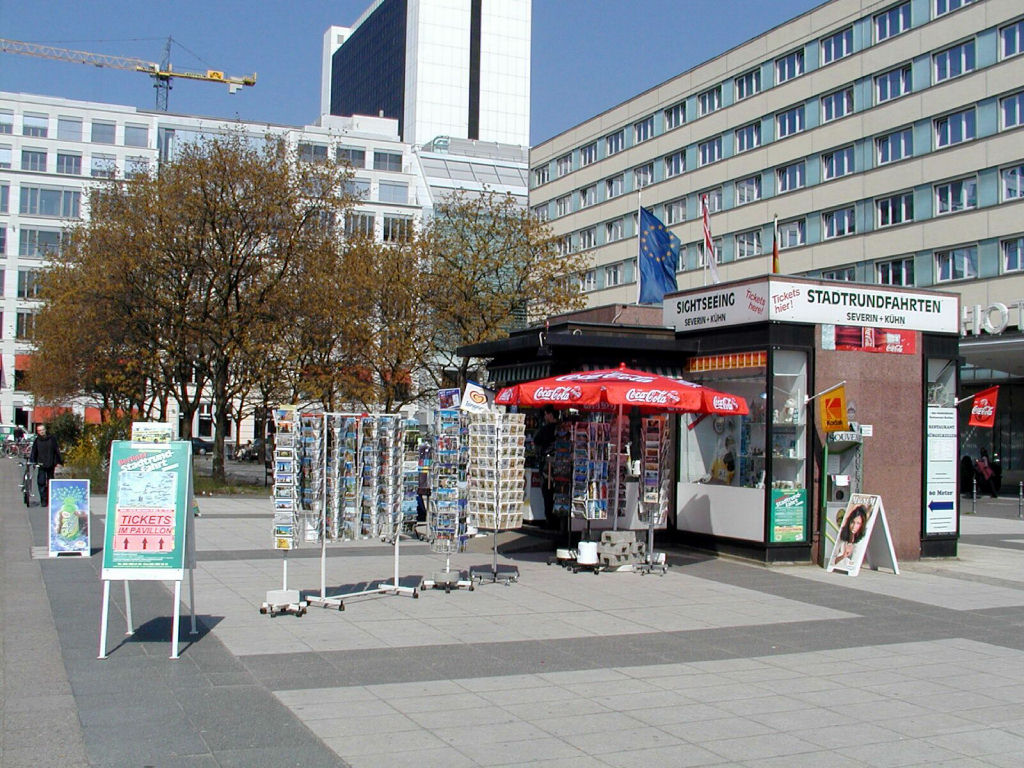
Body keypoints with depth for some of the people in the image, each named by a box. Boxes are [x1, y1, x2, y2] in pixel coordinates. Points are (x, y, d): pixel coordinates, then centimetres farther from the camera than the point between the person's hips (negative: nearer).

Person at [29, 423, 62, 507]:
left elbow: (57, 451, 4)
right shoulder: (37, 440, 2)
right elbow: (33, 453, 5)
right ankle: (43, 501, -5)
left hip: (51, 465, 1)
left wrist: (59, 462, 2)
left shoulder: (52, 439, 1)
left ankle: (50, 500, 20)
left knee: (50, 483, 9)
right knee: (41, 482, -9)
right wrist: (32, 462, -5)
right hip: (41, 465, -1)